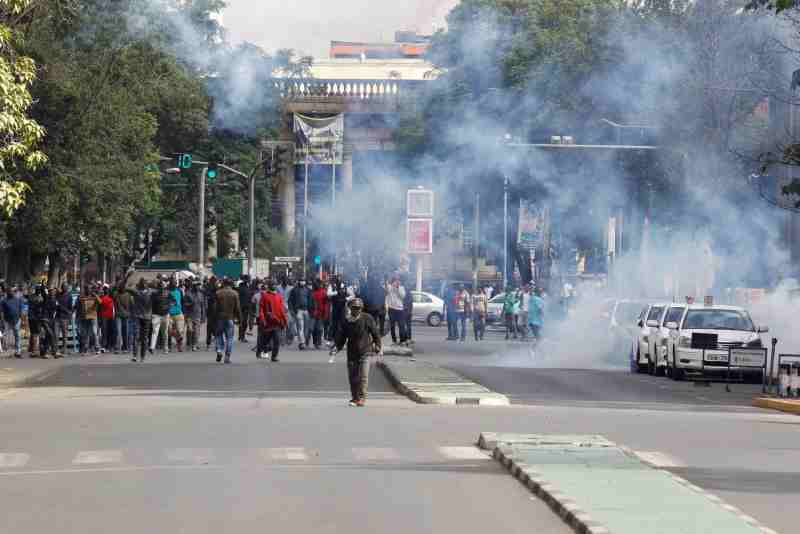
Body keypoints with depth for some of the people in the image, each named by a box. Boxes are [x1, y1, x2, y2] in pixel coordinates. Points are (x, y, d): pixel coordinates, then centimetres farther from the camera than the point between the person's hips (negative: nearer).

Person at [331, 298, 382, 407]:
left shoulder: (367, 319, -3)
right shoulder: (346, 322, 5)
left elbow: (376, 334, 3)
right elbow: (341, 338, 10)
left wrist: (378, 347, 0)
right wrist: (336, 348, -4)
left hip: (365, 352, -3)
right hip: (352, 353, 3)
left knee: (363, 377, -10)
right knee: (352, 377, 6)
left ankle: (362, 397, -4)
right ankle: (354, 398, 19)